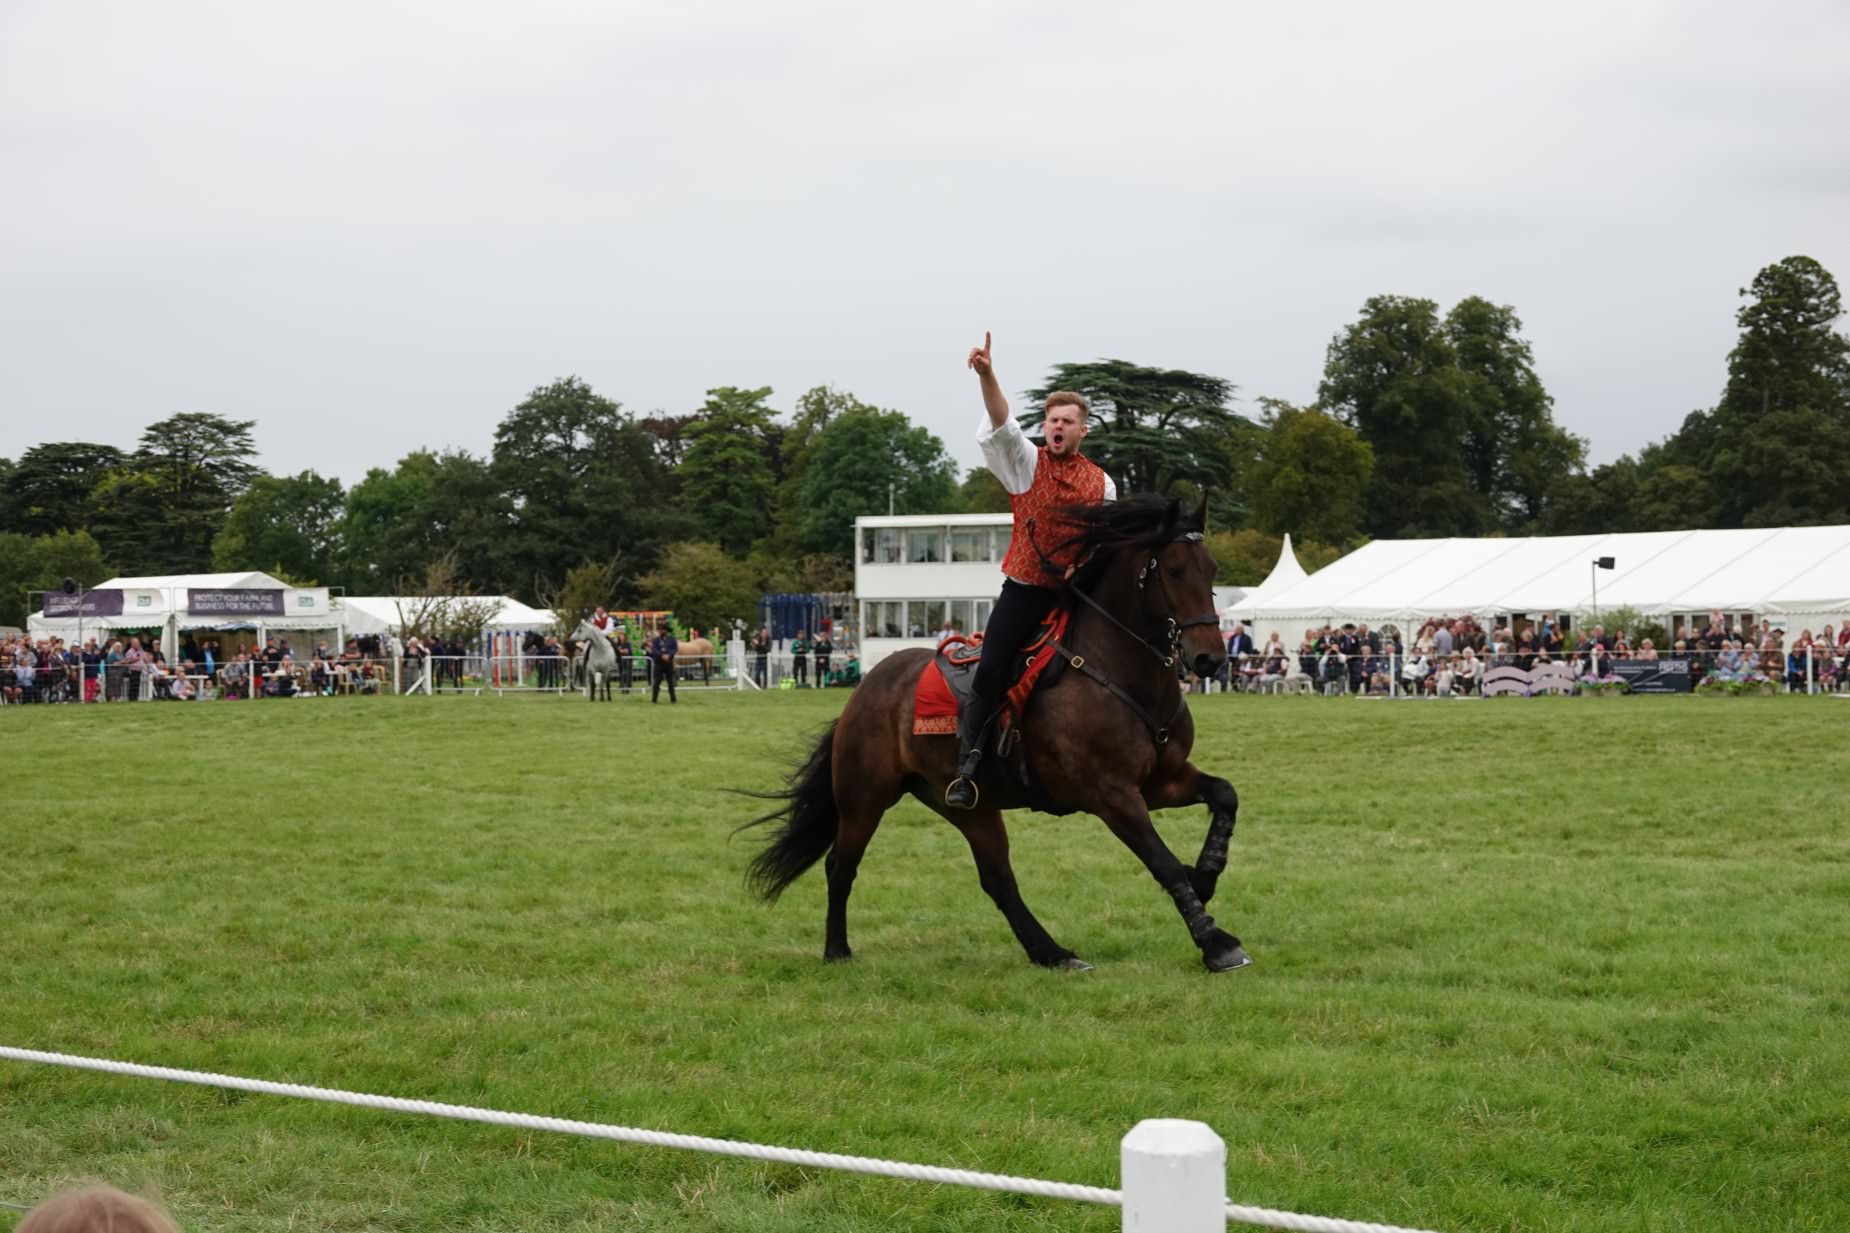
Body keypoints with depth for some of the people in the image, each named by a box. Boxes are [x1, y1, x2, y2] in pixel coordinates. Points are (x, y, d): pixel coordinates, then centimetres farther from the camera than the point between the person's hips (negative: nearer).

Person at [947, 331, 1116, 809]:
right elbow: (1001, 425, -16)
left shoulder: (1101, 482, 8)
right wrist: (987, 376, -33)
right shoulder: (1025, 461, 2)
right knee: (990, 672, -11)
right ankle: (967, 764, -2)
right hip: (1024, 589, -2)